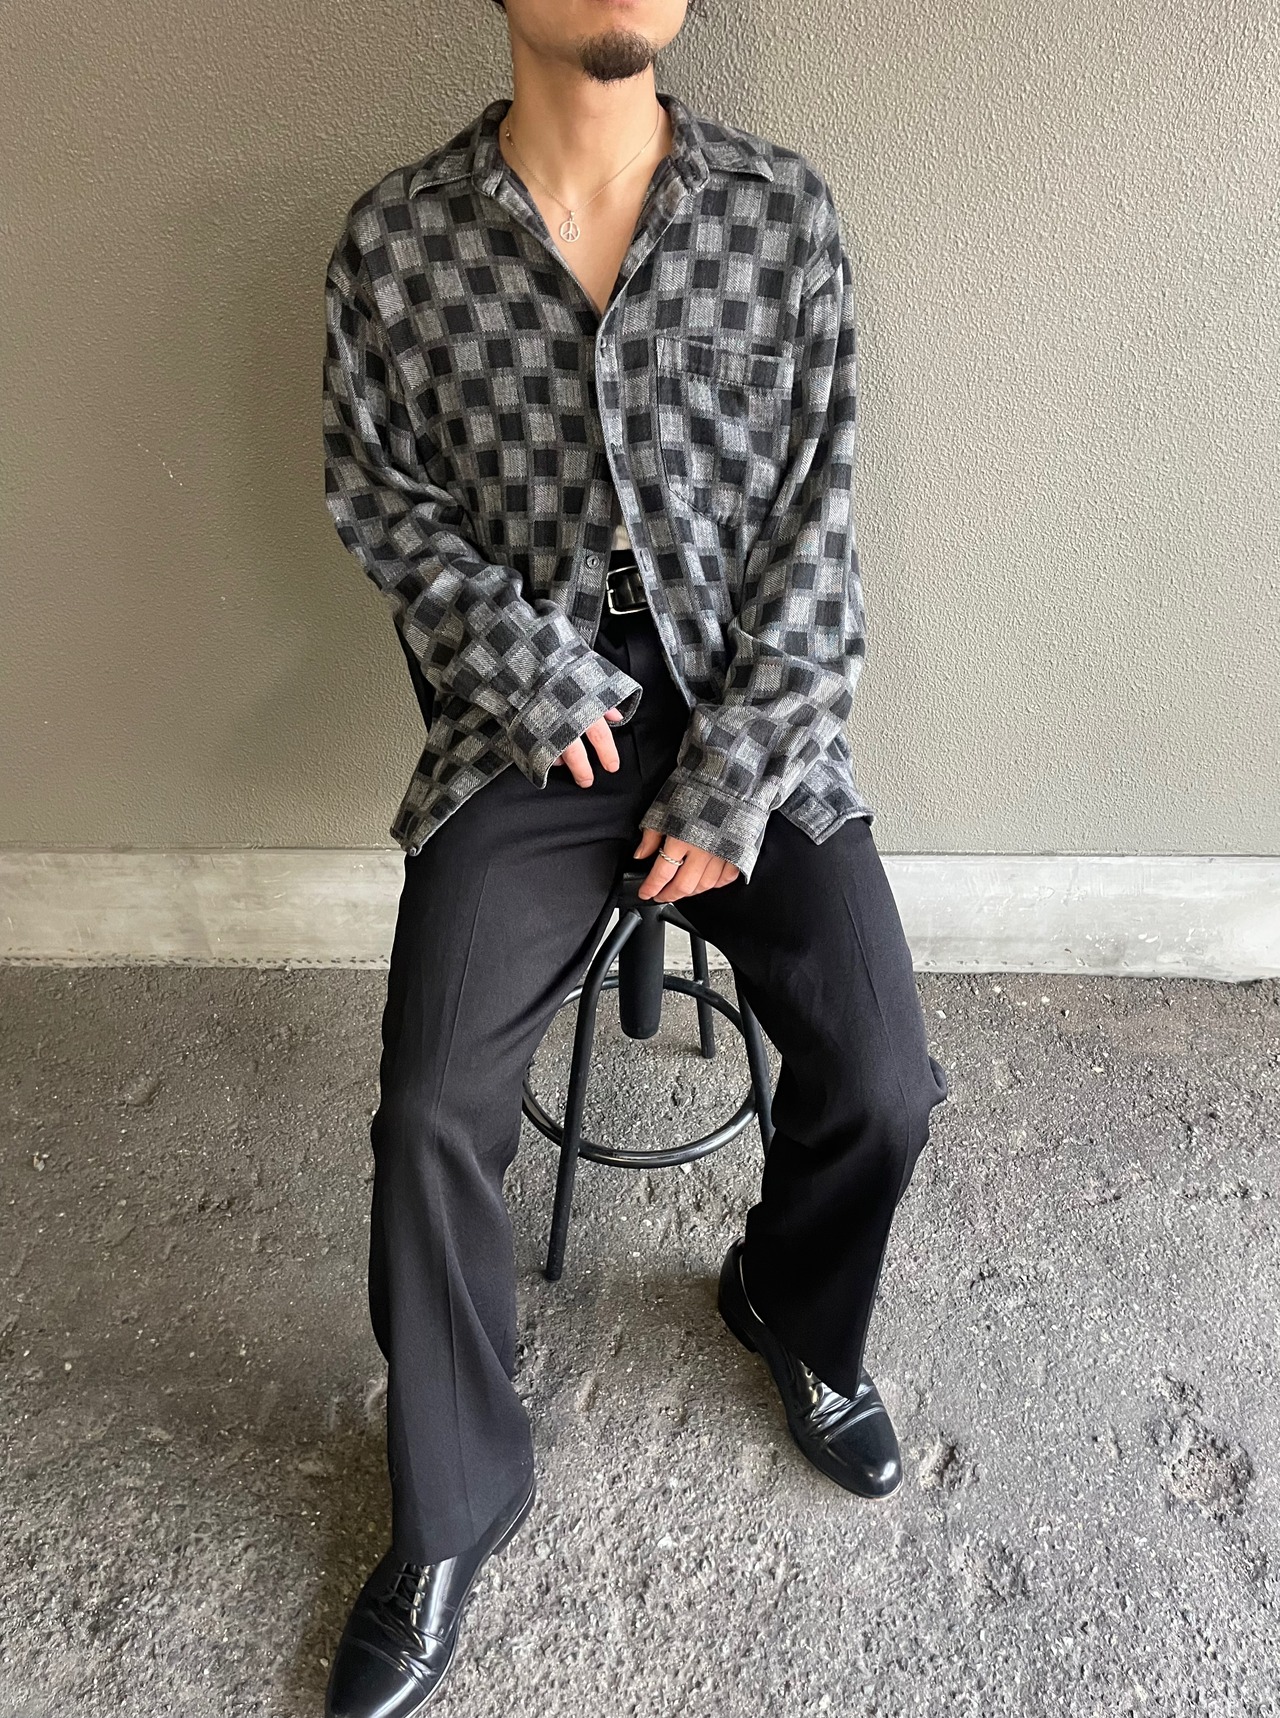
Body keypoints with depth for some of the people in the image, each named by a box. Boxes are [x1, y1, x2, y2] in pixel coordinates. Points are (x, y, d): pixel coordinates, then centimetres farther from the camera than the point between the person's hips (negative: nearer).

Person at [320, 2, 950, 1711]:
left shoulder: (786, 210, 2)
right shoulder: (394, 238, 0)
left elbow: (816, 514, -2)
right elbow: (379, 494, 8)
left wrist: (734, 776, -9)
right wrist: (521, 653, -8)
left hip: (752, 704, 1)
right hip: (531, 715, 0)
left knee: (882, 1084, -11)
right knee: (434, 1111, -15)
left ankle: (794, 1310, 26)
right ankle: (451, 1510, 12)